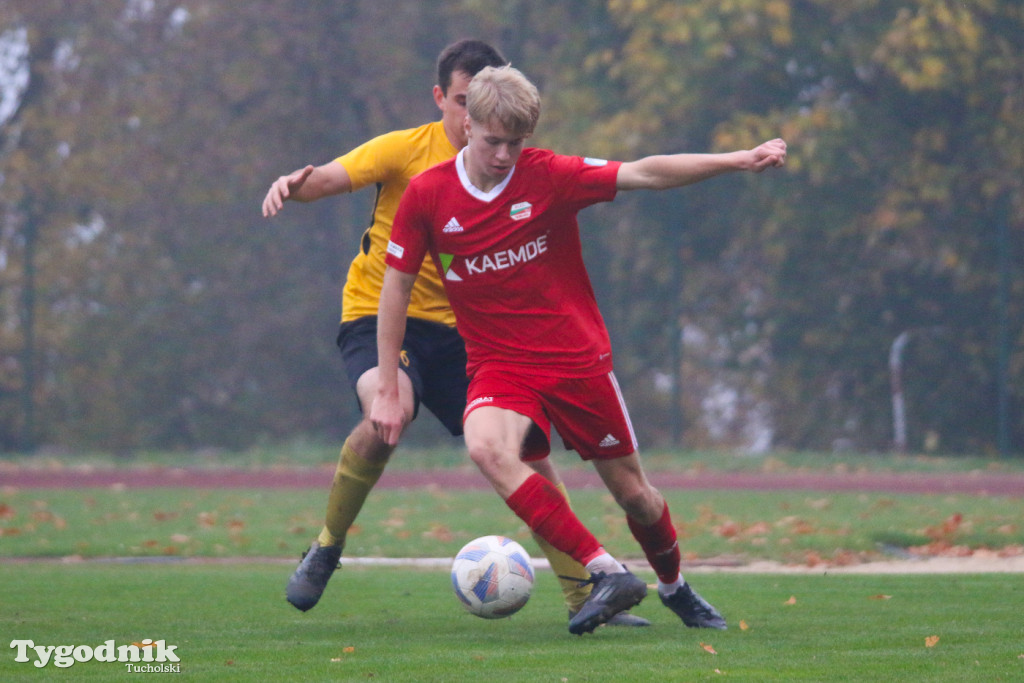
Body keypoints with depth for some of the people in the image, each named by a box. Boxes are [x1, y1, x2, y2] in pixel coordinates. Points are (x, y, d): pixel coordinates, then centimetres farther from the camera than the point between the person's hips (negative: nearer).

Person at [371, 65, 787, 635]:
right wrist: (389, 390, 0)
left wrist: (737, 160, -28)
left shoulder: (549, 176, -10)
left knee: (633, 491, 7)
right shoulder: (427, 195, -7)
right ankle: (607, 573, -30)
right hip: (498, 367, 0)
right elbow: (396, 287, 1)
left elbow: (643, 174, -17)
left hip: (578, 360, 0)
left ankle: (675, 587, 39)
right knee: (486, 447, -32)